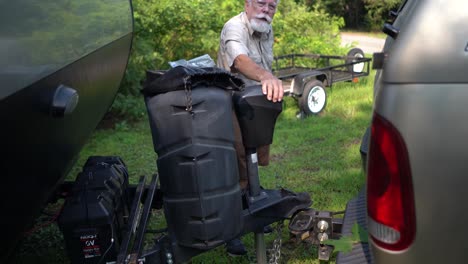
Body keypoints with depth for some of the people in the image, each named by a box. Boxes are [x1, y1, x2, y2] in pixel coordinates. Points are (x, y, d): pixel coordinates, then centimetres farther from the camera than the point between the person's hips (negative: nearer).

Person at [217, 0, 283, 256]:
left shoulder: (267, 30, 7)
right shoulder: (234, 28, -21)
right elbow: (241, 60, -43)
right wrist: (265, 76, -62)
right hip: (234, 108, -8)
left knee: (255, 166, 18)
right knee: (237, 171, -9)